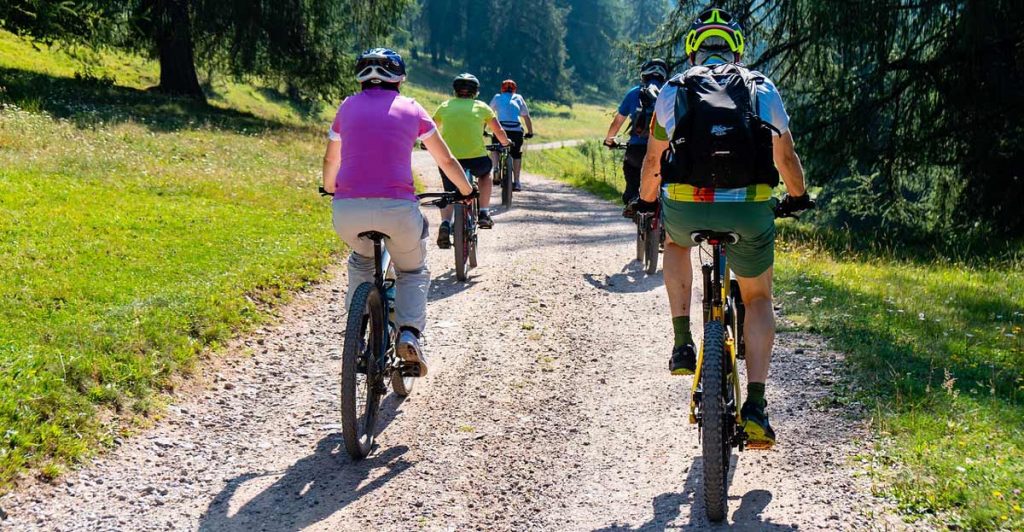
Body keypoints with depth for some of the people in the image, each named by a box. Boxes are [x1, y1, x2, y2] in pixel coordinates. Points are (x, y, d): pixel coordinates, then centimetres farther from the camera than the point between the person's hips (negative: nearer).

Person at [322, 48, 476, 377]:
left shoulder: (348, 106, 17)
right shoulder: (411, 109, 13)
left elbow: (330, 159, 32)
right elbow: (447, 160, 21)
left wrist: (330, 190, 51)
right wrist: (467, 191, 38)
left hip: (347, 211, 2)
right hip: (398, 208, -2)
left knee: (361, 261, 34)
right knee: (413, 272, 24)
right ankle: (409, 333, 1)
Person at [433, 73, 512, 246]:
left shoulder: (445, 106, 13)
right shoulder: (481, 107, 10)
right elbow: (499, 132, 16)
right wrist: (505, 143, 38)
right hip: (476, 159, -1)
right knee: (485, 173, 32)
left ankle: (445, 224, -11)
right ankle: (484, 214, 24)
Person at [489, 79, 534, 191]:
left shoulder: (497, 97, 21)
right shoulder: (519, 98, 23)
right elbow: (526, 117, 26)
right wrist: (530, 132, 35)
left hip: (501, 128, -1)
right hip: (517, 130, 1)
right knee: (517, 154, 18)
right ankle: (516, 182, 11)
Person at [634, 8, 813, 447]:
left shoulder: (674, 89, 15)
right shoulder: (761, 89, 16)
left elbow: (653, 159, 21)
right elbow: (786, 157, 21)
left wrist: (646, 201, 40)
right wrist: (798, 197, 40)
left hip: (685, 207, 0)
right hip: (749, 209, 0)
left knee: (676, 243, 37)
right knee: (758, 299, 22)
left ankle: (682, 344, 23)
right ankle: (755, 406, 6)